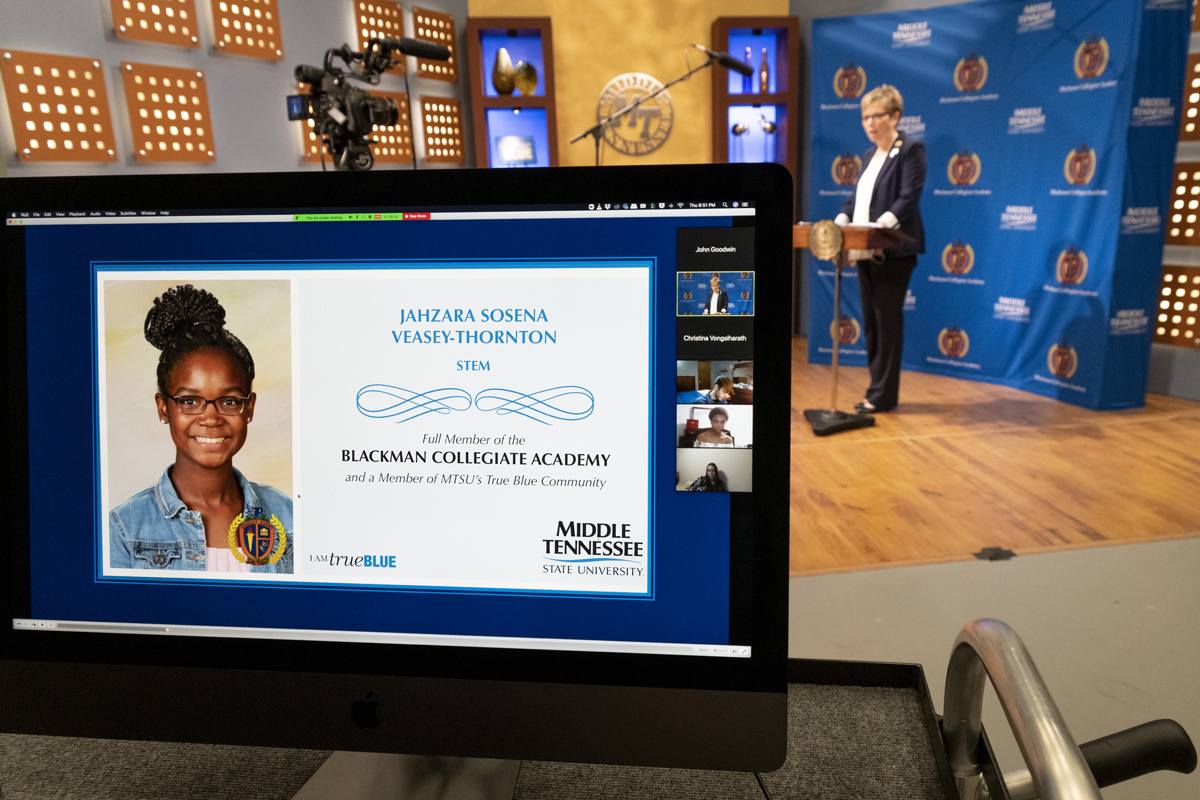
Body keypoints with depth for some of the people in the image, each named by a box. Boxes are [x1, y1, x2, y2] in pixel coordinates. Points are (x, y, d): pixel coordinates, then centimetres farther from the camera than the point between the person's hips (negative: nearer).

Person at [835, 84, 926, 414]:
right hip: (865, 252, 8)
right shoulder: (869, 155, 18)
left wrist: (885, 223, -28)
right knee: (871, 322, 11)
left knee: (888, 321, -4)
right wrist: (841, 220, 0)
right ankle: (879, 389, 20)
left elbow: (909, 197, -15)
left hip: (893, 251, -8)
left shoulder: (910, 149, -6)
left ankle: (883, 396, 3)